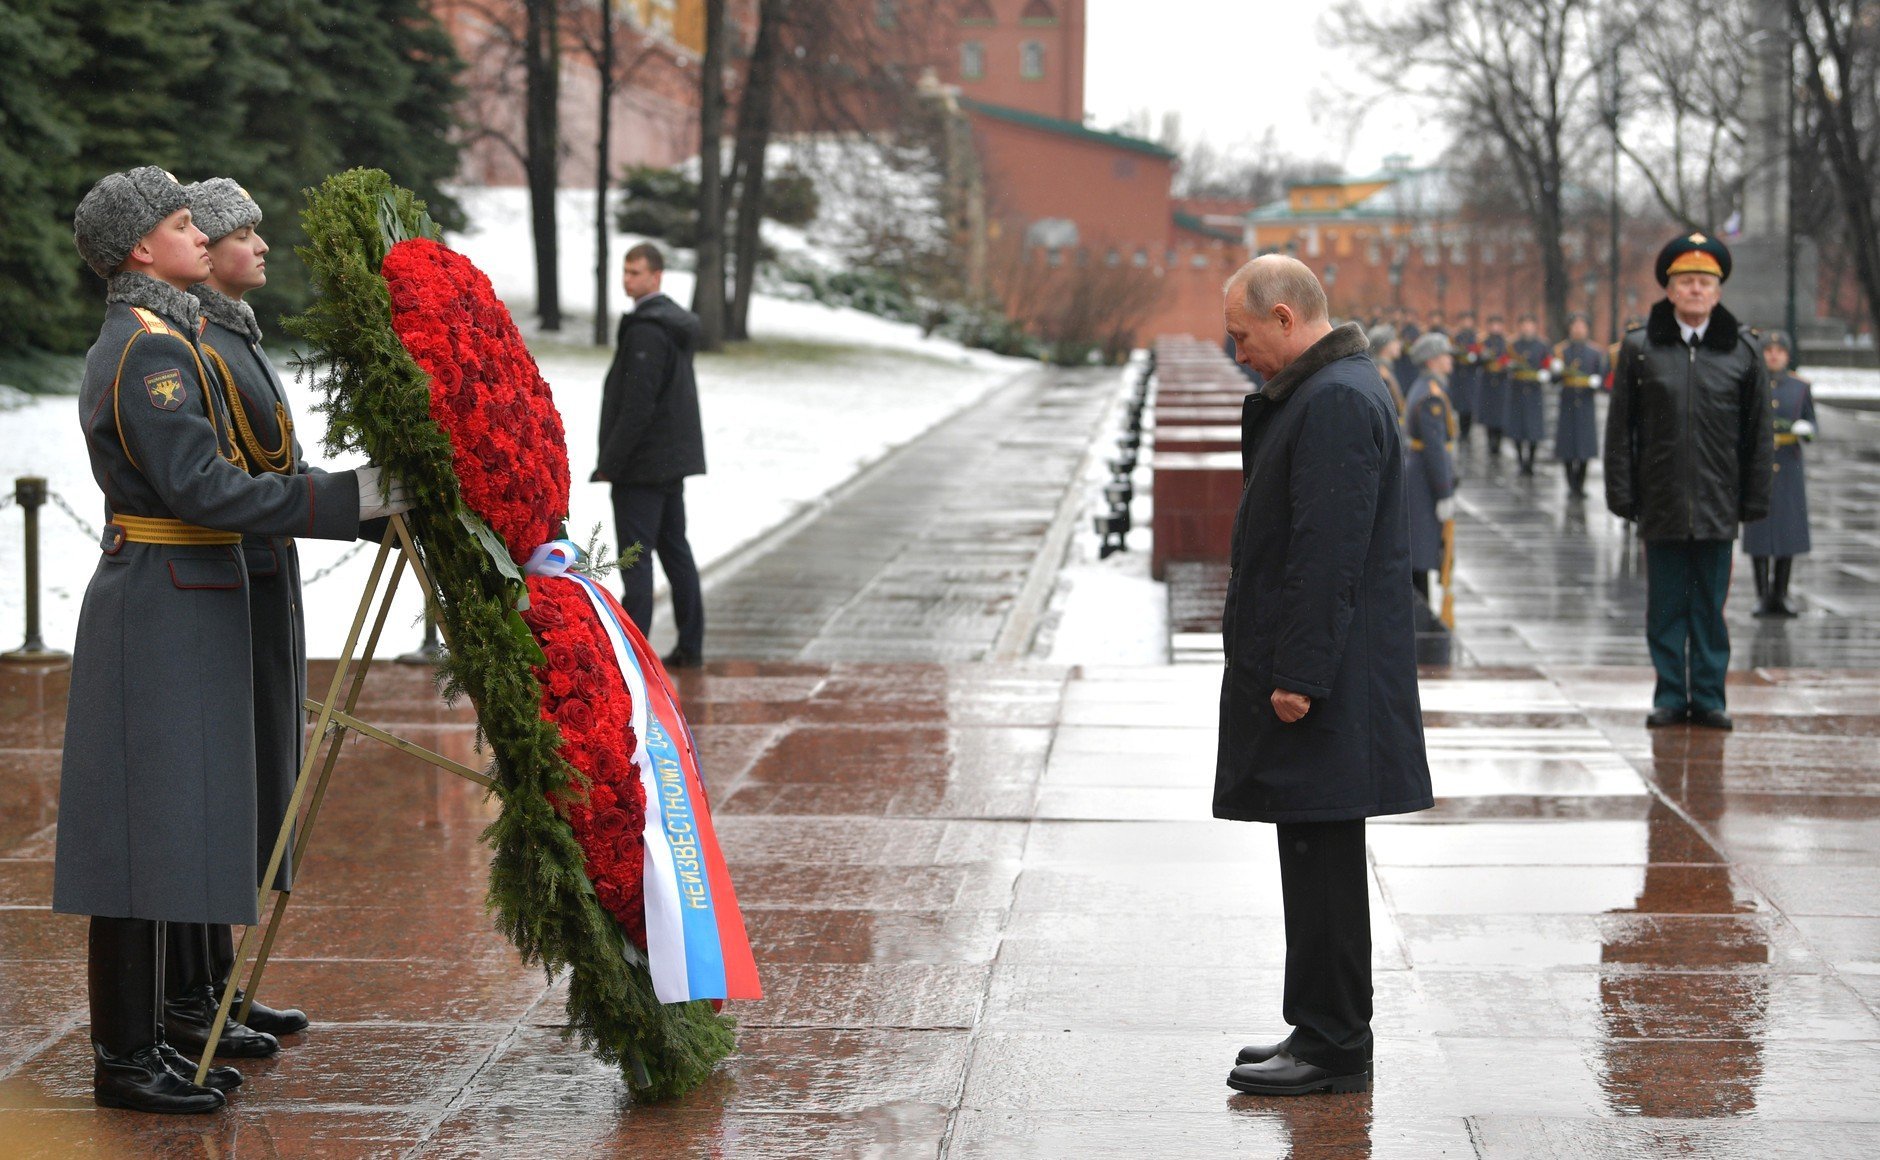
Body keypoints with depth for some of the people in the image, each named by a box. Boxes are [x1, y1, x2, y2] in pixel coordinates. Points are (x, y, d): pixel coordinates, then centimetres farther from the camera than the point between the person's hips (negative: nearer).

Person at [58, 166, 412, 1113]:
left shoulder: (130, 340, 18)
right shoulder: (150, 347, -15)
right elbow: (202, 489, -23)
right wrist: (353, 498, -22)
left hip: (165, 603, 10)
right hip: (165, 606, -10)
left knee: (158, 825, 12)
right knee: (149, 819, -6)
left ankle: (135, 1042, 17)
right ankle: (124, 1060, -1)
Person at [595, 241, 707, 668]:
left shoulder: (645, 331, -19)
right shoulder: (677, 324, 13)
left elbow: (637, 406, -23)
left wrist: (609, 463, -17)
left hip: (642, 465, -10)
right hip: (674, 459, 10)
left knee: (635, 556, -7)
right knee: (675, 550, 14)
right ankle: (690, 645, 17)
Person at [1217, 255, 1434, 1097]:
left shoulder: (1336, 402, -18)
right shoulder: (1321, 392, 16)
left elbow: (1329, 555, -22)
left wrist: (1298, 676, -22)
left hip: (1321, 685, -11)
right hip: (1308, 670, 11)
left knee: (1322, 858, -5)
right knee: (1316, 859, 14)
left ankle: (1332, 1047, 0)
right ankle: (1326, 1033, 21)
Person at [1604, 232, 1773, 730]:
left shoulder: (1743, 350, 4)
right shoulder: (1639, 348, 3)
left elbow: (1760, 432, 6)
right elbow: (1621, 428, 3)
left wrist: (1754, 498, 2)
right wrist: (1622, 494, -2)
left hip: (1717, 503, 0)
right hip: (1661, 502, 0)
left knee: (1710, 605, 6)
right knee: (1666, 605, 6)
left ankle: (1708, 696, 15)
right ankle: (1670, 694, 15)